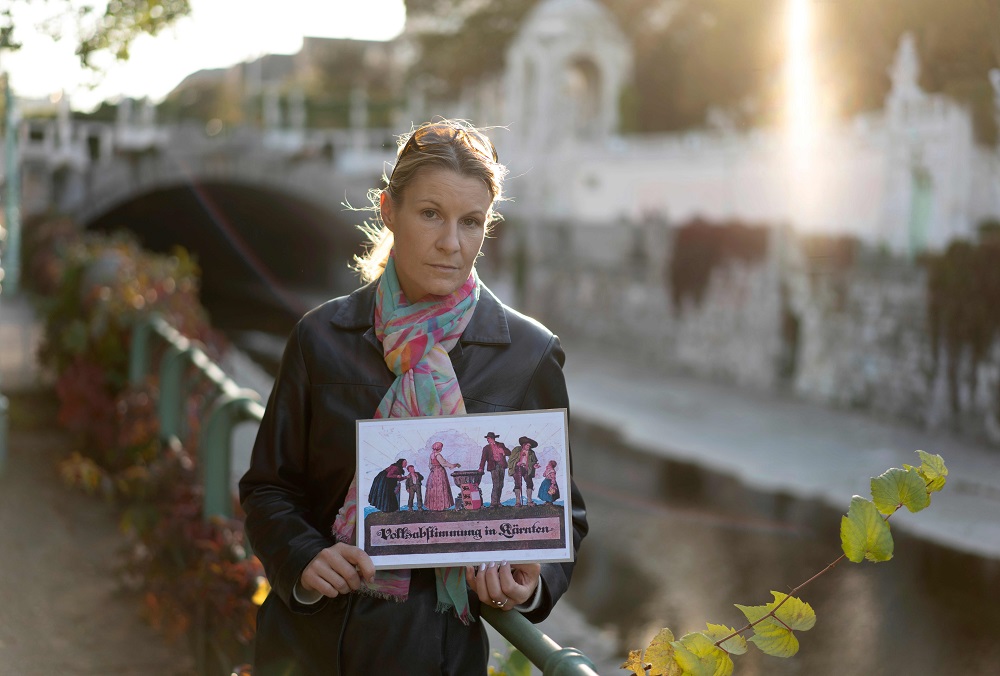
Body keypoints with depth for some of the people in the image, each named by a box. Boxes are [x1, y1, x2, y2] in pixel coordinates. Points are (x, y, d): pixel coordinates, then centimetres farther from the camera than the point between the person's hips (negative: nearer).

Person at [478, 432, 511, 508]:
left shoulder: (500, 445, 15)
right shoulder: (486, 448, 9)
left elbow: (509, 452, 11)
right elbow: (483, 458, -1)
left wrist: (503, 451, -8)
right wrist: (481, 468, -14)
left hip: (502, 466, 3)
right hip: (494, 467, -3)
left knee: (500, 485, 6)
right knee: (496, 485, -14)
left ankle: (497, 502, 15)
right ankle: (493, 503, -14)